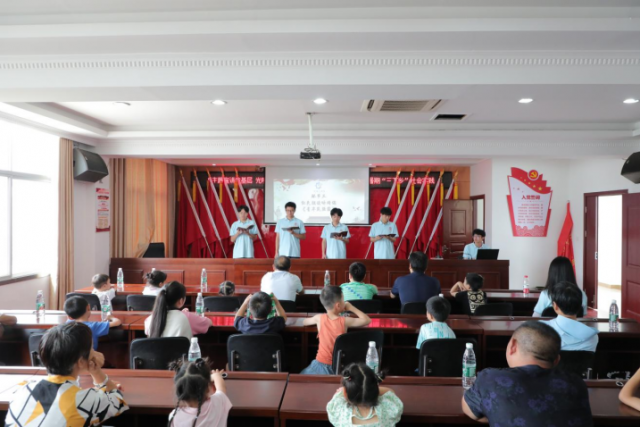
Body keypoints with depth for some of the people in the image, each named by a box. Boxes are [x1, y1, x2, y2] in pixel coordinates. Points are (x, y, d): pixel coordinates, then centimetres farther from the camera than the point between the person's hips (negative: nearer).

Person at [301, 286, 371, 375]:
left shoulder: (319, 318, -8)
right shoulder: (344, 321, -14)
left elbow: (304, 322, 14)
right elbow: (367, 320, -2)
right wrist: (351, 308, 5)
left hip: (322, 365, 2)